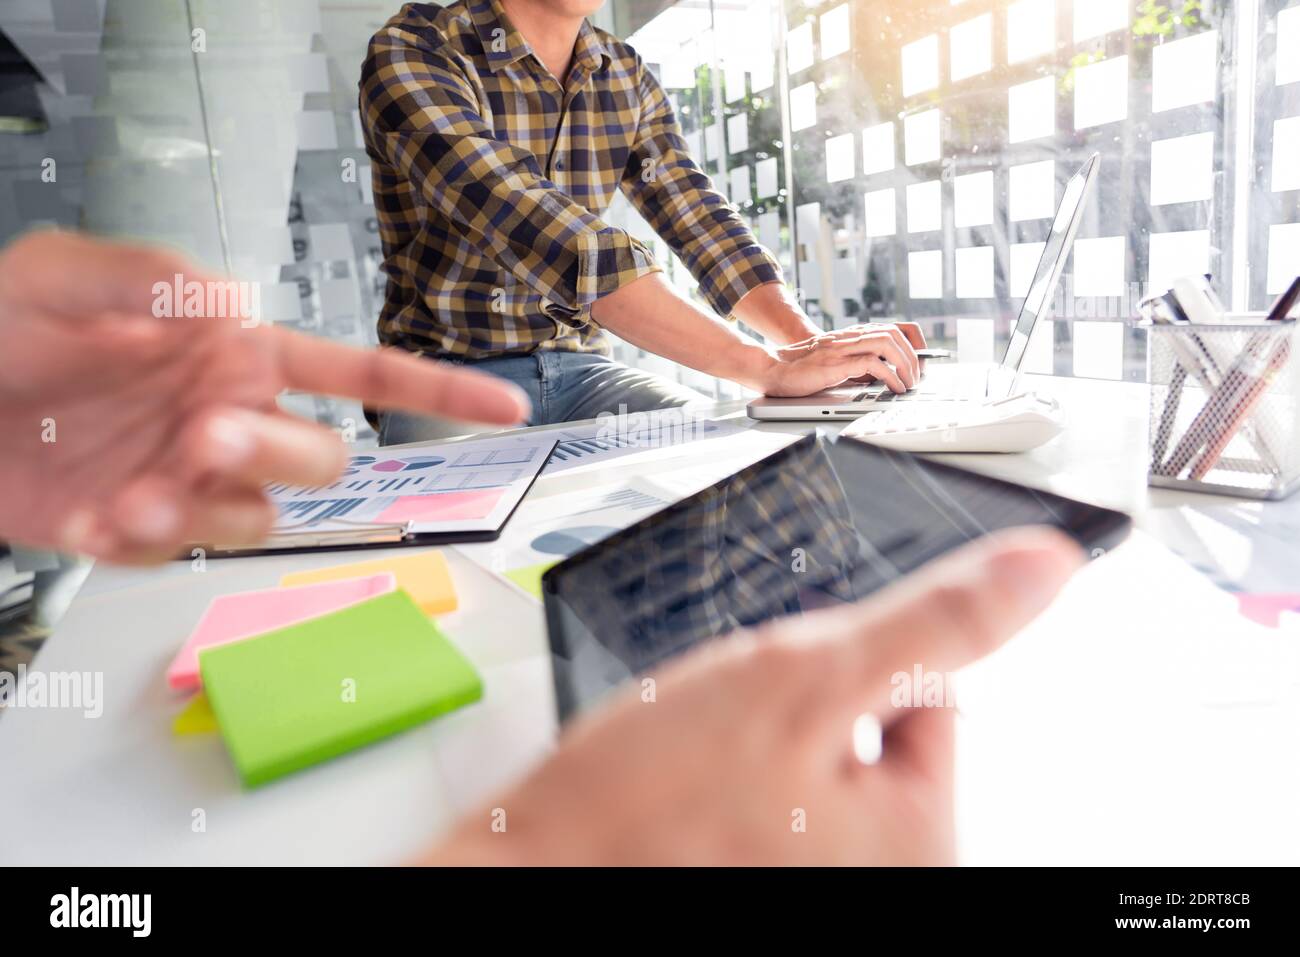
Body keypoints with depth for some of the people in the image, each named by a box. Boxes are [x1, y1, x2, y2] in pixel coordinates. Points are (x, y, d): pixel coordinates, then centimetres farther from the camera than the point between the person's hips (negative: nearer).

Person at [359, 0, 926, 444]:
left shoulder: (628, 80, 7)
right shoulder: (412, 53, -13)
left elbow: (699, 219, -1)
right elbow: (529, 227, -29)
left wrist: (809, 341, -21)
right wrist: (764, 366, -36)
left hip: (581, 370, 5)